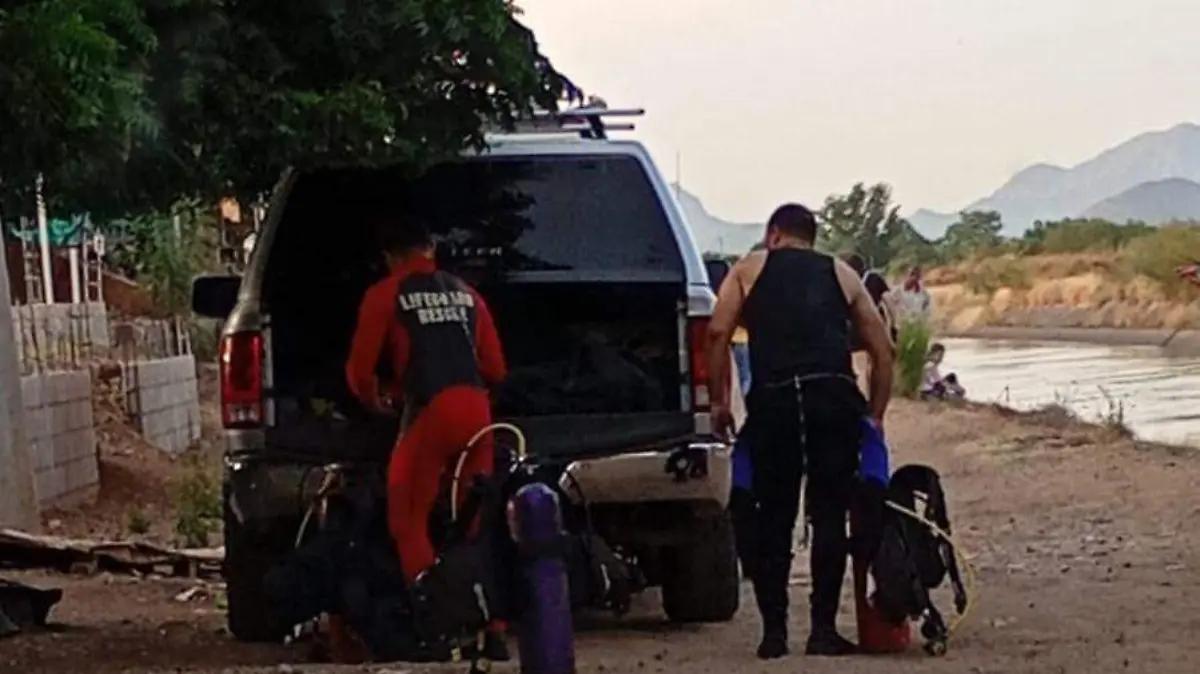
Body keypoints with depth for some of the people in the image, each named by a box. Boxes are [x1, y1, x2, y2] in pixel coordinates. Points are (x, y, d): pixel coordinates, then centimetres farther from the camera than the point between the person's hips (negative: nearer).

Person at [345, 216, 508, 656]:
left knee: (409, 520, 5)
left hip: (430, 410, -5)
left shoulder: (385, 295, 7)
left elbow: (360, 368, 5)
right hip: (476, 409, 5)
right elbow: (495, 368, 23)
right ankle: (492, 629, 13)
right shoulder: (465, 293, 22)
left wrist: (373, 400, 26)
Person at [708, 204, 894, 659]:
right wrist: (874, 416, 23)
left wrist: (719, 400, 8)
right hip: (834, 396, 1)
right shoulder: (841, 275, 23)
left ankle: (774, 630, 6)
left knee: (774, 518, 7)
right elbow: (882, 351, 18)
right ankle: (824, 629, 5)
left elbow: (718, 333, 3)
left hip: (773, 399, -1)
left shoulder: (750, 268, 19)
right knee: (830, 515, 6)